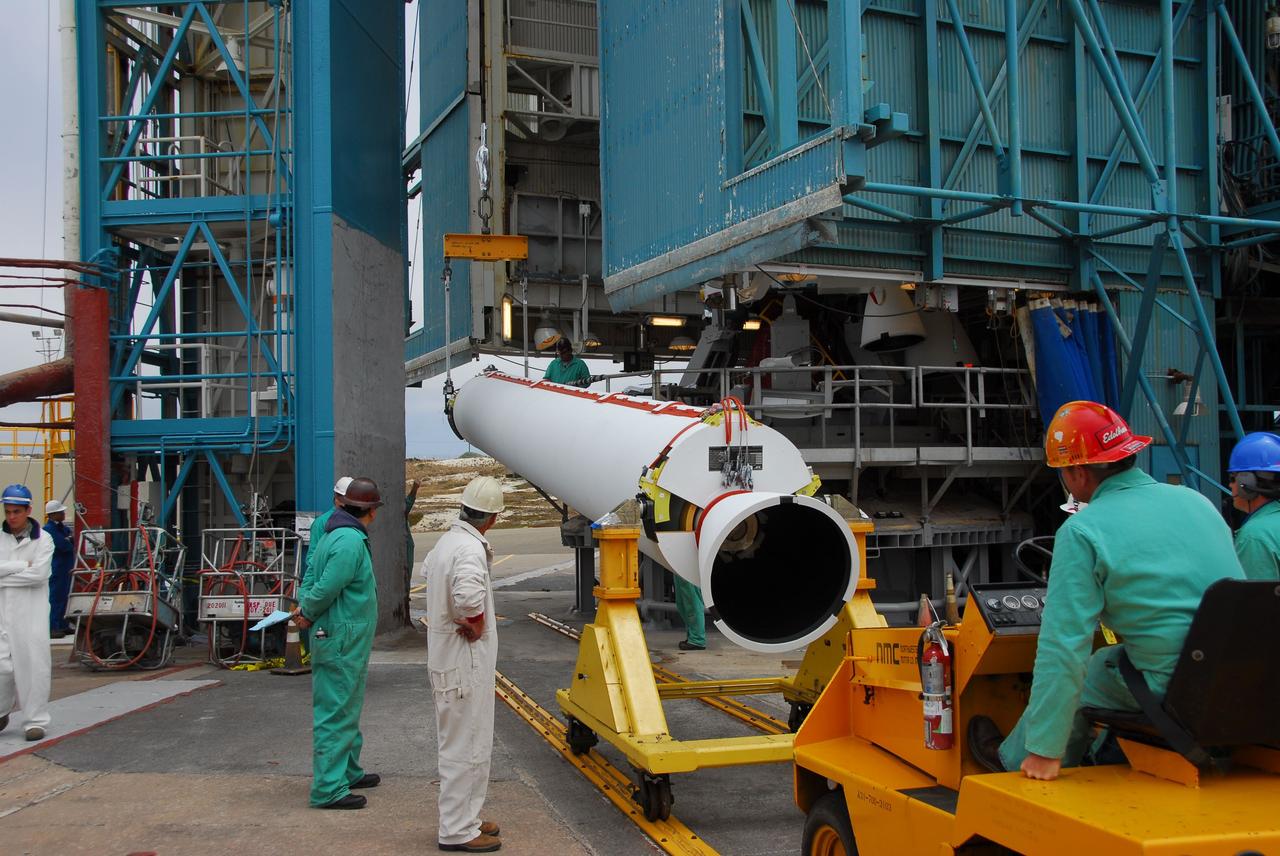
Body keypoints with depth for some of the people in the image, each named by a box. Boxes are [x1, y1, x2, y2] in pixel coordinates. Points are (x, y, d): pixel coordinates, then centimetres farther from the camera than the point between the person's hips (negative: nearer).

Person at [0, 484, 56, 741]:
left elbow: (39, 574, -12)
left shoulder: (43, 540, 0)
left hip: (31, 612, -2)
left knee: (33, 666, -1)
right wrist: (22, 565, -11)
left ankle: (35, 721, 8)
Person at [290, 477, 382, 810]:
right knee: (336, 713, -5)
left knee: (346, 710, 21)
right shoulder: (350, 541, -21)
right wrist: (307, 614, -7)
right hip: (343, 641, -10)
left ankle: (348, 772, 33)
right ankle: (328, 788, 0)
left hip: (344, 641, 10)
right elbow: (326, 588, -24)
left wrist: (304, 609, 0)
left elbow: (316, 578, 14)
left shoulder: (336, 535, 12)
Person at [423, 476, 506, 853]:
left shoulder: (446, 541, 8)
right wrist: (477, 627, -19)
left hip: (446, 659, 10)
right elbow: (468, 599, -40)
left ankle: (465, 818, 30)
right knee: (464, 747, -1)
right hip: (466, 663, -10)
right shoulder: (471, 549, -22)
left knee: (459, 743, 19)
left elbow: (427, 567, 30)